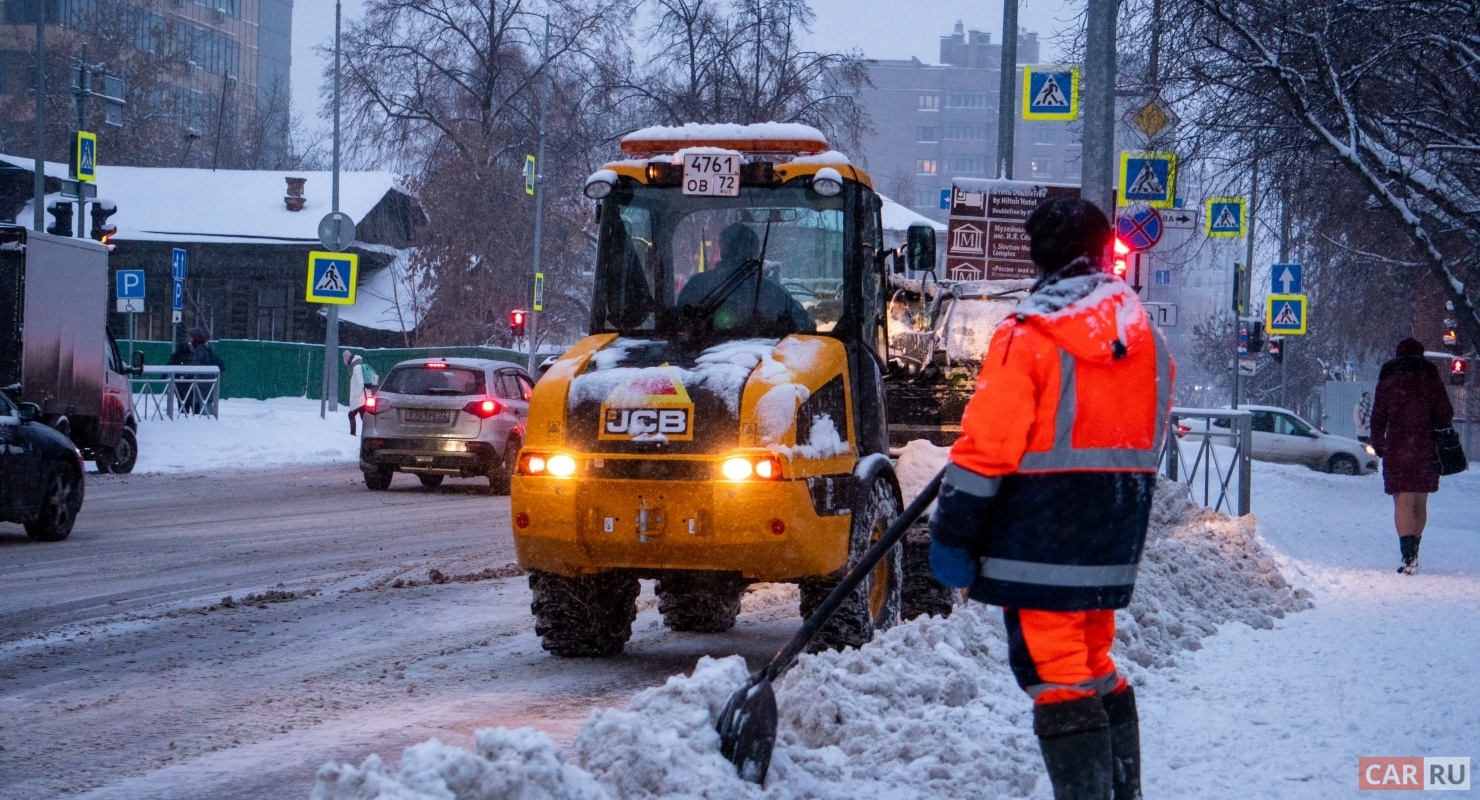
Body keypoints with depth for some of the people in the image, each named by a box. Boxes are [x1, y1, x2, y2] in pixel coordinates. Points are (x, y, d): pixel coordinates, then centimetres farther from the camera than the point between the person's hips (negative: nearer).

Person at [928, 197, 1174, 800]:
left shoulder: (1028, 336, -12)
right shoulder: (1144, 338, 9)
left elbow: (987, 443, -14)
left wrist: (952, 532, -9)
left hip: (1040, 539, -7)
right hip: (1111, 543, 7)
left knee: (1053, 672, -5)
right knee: (1094, 663, 19)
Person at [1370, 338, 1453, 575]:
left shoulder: (1388, 381, 2)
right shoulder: (1432, 381, 5)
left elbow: (1378, 418, 2)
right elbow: (1446, 415, 3)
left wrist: (1378, 446, 13)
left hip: (1397, 449, -3)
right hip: (1426, 449, 3)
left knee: (1403, 503, -7)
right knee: (1420, 504, 15)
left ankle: (1409, 557, -21)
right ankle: (1412, 555, 22)